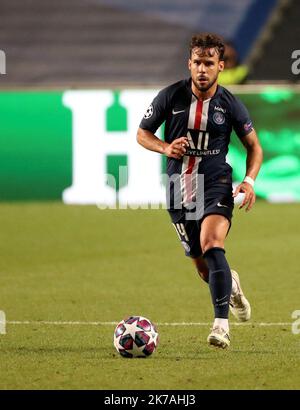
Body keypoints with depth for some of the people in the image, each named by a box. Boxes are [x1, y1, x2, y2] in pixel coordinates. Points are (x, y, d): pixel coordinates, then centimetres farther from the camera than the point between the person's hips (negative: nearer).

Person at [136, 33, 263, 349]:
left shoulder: (229, 104, -5)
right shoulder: (170, 96, -4)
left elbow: (254, 146, 7)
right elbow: (142, 134, 7)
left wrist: (249, 181, -9)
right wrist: (166, 148, -14)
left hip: (216, 185, -2)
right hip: (179, 189, 2)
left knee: (212, 246, -27)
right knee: (203, 266, 9)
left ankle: (221, 324, -27)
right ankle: (231, 286, 44)